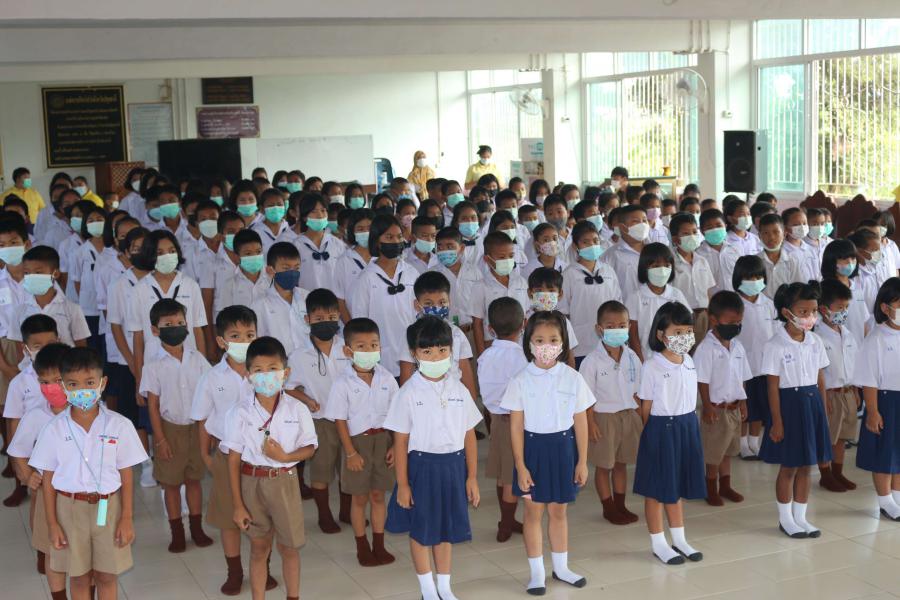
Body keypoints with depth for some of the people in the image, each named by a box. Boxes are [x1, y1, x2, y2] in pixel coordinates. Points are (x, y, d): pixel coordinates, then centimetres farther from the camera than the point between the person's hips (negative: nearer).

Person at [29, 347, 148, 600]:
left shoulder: (119, 425, -9)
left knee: (107, 575, 11)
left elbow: (126, 474, -3)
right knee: (78, 576, 14)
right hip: (70, 508, 1)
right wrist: (52, 523, -2)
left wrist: (127, 518, -3)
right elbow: (48, 478, -1)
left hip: (108, 507, 0)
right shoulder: (54, 429, -7)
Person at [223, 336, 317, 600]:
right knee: (259, 548, 13)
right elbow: (234, 460, -5)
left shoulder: (297, 410, -8)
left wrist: (285, 456, -18)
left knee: (288, 546, 12)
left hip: (284, 482, 0)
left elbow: (309, 448, 3)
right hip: (252, 482, 0)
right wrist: (238, 505, -5)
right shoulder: (240, 412, -10)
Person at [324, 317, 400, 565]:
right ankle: (362, 547, 22)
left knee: (378, 495, 13)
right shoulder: (343, 382, -12)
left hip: (382, 440, 3)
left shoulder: (386, 379, -2)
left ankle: (379, 545, 25)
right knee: (360, 498, 9)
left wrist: (396, 445, -1)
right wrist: (350, 452, -12)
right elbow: (340, 420, -9)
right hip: (358, 442, -3)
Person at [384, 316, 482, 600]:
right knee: (421, 530, 9)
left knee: (447, 528, 15)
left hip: (453, 465, 3)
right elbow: (400, 441, -7)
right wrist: (402, 483, -8)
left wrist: (472, 477, 5)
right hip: (421, 466, -3)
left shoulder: (459, 390, 1)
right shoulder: (408, 393, -9)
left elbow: (469, 436, 5)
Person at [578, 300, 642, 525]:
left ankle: (620, 505, 27)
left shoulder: (632, 358, 0)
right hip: (604, 417, -4)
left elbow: (636, 392, 9)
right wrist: (590, 422, -14)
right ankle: (609, 508, 19)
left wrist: (638, 417, 6)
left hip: (628, 416, 4)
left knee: (621, 463, 15)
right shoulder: (592, 361, -14)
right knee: (603, 465, 7)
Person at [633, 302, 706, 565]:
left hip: (687, 427, 6)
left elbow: (690, 400, 12)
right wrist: (654, 430, -5)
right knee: (657, 488, 5)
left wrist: (688, 424, 9)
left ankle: (679, 539, 29)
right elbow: (646, 406, -9)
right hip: (661, 429, -6)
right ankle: (658, 543, 18)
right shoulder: (651, 366, -14)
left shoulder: (689, 363, 4)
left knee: (677, 485, 18)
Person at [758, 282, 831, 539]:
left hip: (812, 404, 5)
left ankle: (800, 517, 24)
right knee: (789, 467, 5)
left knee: (805, 466, 12)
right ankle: (785, 519, 20)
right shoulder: (776, 346, -13)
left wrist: (823, 411, 8)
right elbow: (773, 386, -12)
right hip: (789, 404, -5)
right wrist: (777, 422, -13)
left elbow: (820, 380, 9)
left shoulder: (815, 342, 4)